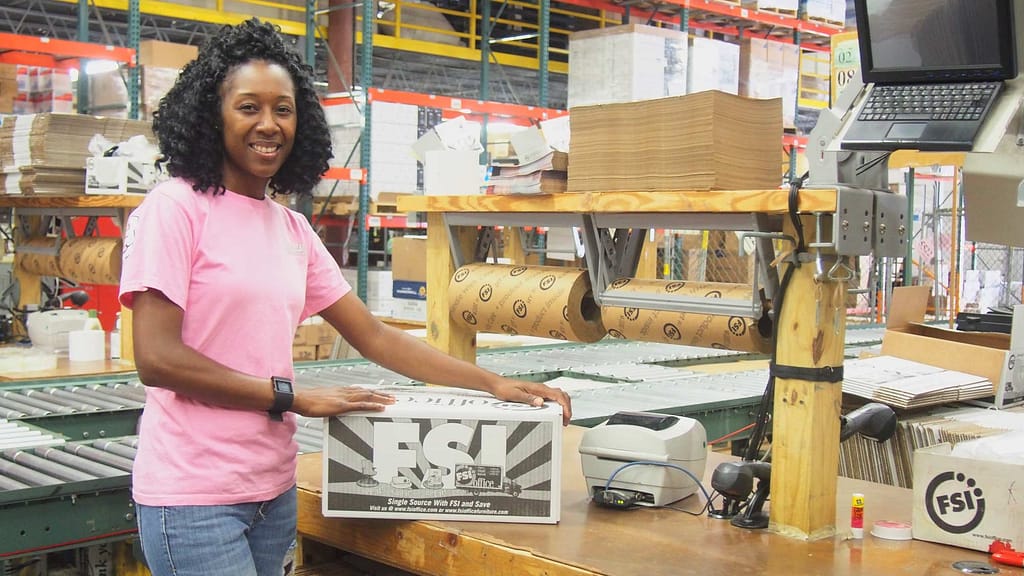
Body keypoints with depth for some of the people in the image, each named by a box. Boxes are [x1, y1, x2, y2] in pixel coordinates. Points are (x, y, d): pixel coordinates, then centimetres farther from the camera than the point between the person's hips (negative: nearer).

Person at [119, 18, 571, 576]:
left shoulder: (293, 229, 9)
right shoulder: (175, 209, -10)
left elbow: (374, 336, 10)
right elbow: (156, 358, -17)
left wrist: (494, 383, 3)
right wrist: (292, 397, -14)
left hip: (273, 488, 6)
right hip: (194, 496, -6)